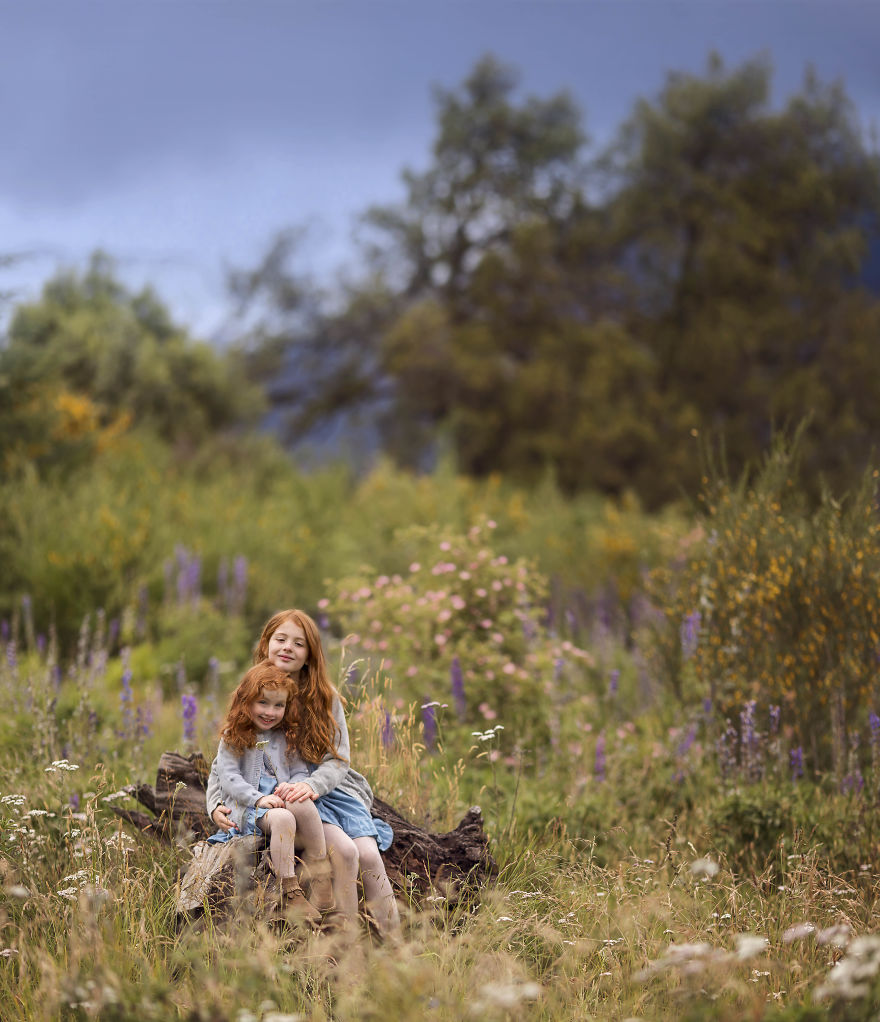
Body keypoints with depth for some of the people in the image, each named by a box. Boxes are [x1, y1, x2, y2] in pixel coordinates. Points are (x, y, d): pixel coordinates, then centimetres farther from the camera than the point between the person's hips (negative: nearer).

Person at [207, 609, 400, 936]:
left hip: (332, 787, 3)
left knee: (369, 855, -24)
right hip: (286, 795, -2)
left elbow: (339, 760, 1)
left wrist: (312, 785, -20)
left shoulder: (326, 700, 9)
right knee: (344, 851, -29)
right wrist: (216, 805, -12)